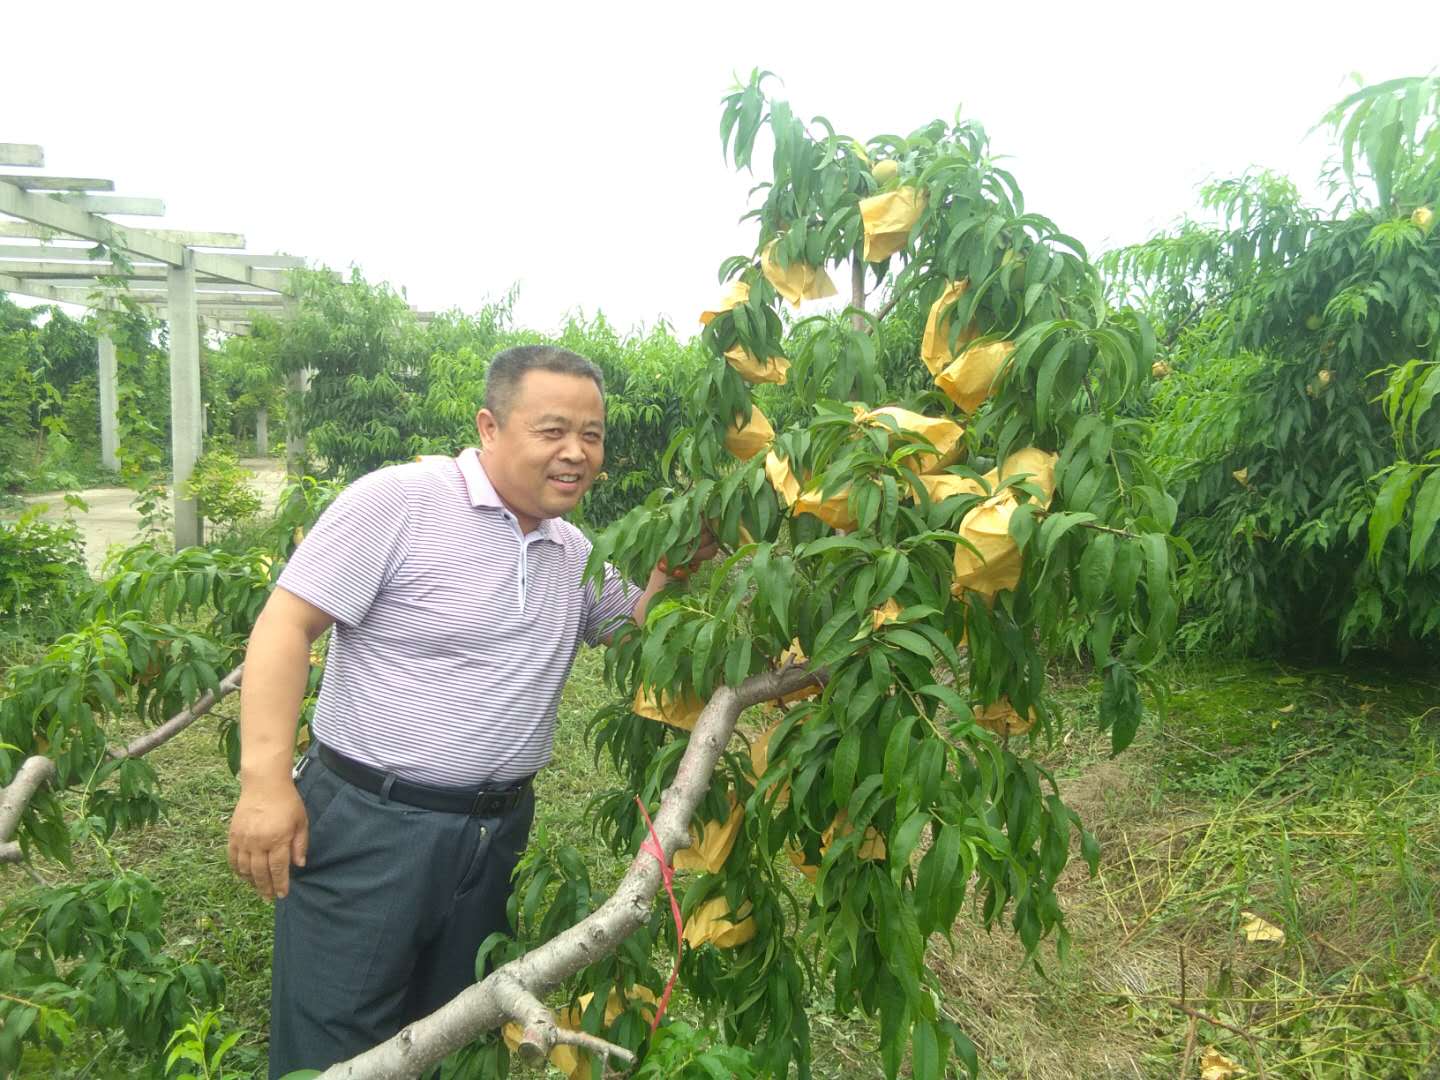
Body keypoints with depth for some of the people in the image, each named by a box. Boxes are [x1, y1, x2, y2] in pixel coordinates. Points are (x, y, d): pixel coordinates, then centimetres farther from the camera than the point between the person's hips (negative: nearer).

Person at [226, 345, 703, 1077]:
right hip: (369, 825, -6)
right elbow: (285, 624, -15)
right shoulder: (397, 501, -15)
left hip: (498, 834, 7)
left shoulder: (576, 552, 7)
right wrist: (265, 781, -21)